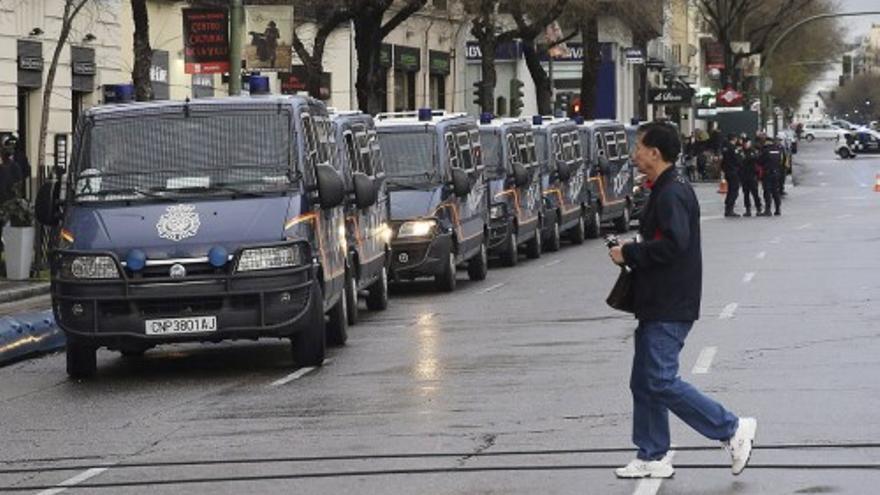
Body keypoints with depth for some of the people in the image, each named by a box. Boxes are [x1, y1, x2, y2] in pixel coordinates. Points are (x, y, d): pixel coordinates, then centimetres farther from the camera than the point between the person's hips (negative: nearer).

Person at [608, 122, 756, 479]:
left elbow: (673, 245, -26)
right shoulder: (666, 191, 17)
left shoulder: (671, 194, -16)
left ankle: (733, 429, -5)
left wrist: (629, 254, -16)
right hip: (658, 306, 11)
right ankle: (652, 457, 16)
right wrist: (633, 254, 8)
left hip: (668, 309, -11)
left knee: (661, 382, -11)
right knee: (644, 382, 12)